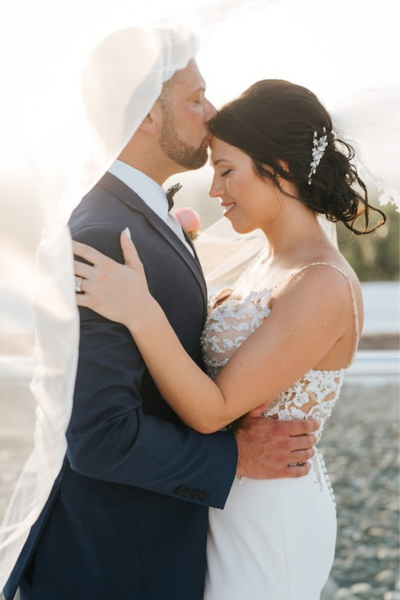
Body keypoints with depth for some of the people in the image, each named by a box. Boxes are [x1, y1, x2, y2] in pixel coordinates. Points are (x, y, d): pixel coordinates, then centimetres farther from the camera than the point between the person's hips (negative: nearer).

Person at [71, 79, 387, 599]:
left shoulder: (324, 286, -24)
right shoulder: (271, 263, 4)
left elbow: (213, 411, -25)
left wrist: (141, 312, -34)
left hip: (270, 519, -8)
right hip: (240, 502, 9)